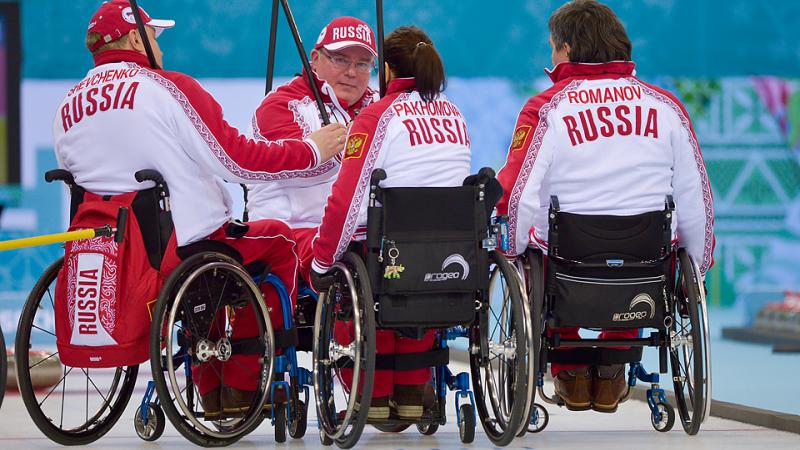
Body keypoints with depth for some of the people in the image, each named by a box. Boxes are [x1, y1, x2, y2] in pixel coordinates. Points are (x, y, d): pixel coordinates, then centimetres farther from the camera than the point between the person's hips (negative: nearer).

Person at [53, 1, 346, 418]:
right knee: (278, 239, 16)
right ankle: (243, 384, 14)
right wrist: (311, 149, 2)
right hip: (182, 251, -7)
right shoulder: (168, 86, -10)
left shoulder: (67, 106, 7)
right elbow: (237, 159, -11)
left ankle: (211, 391, 32)